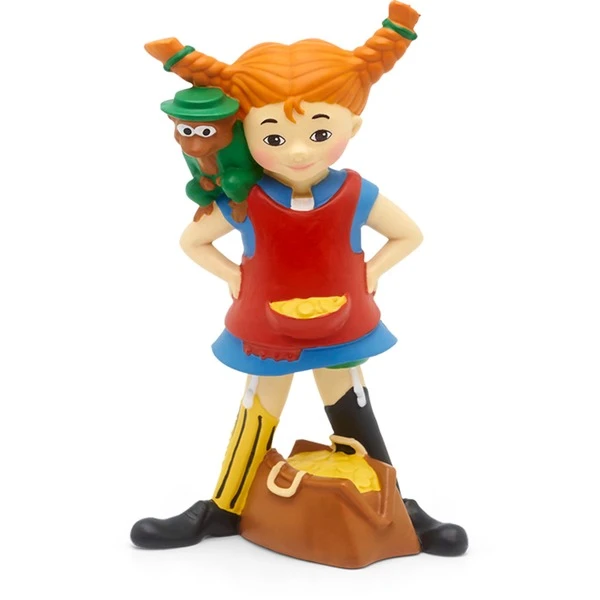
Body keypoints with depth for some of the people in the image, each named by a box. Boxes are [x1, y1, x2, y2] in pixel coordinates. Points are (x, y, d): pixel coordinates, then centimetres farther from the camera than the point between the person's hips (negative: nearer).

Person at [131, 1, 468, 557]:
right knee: (257, 415, 16)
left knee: (353, 413, 13)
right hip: (265, 334, 0)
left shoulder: (357, 197, -15)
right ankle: (224, 510, 36)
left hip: (341, 329, 0)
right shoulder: (241, 203, -17)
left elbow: (409, 235, 1)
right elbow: (192, 241, 1)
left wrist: (368, 274, -9)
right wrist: (235, 279, -8)